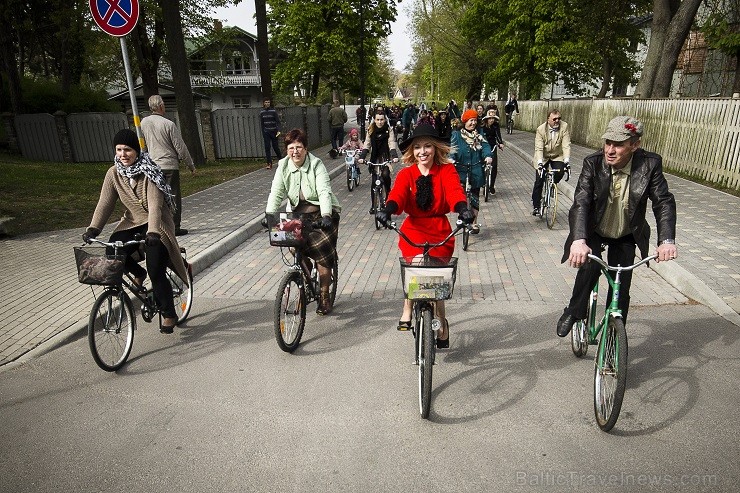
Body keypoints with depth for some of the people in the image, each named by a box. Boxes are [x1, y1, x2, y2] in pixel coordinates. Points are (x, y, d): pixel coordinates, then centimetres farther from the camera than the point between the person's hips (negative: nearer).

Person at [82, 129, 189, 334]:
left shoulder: (148, 172, -17)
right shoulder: (114, 173, -2)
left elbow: (154, 204, -27)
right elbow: (105, 203, -5)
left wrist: (153, 231, -39)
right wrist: (93, 229, -17)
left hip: (156, 223, -5)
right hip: (132, 222, 5)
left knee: (156, 271, -12)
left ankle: (169, 315, 5)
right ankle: (138, 273, 14)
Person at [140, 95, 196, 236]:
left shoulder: (143, 122, 4)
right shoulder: (168, 124, -11)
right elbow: (180, 147, -9)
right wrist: (191, 165, 0)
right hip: (170, 165, -5)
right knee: (174, 196, 2)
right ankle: (175, 227, 4)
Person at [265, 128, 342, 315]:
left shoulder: (316, 164, -11)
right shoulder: (283, 166, 0)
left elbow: (324, 191, -23)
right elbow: (276, 192, -6)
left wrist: (326, 215, -38)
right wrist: (269, 213, -23)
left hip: (322, 213, -3)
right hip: (299, 213, 3)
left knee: (322, 250, -15)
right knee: (299, 249, -14)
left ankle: (324, 294, 0)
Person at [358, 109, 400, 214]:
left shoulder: (388, 130, -2)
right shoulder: (371, 131, 3)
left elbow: (392, 144, -13)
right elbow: (366, 145, -2)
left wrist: (395, 156, -30)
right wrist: (362, 157, -18)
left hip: (385, 158, -2)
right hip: (374, 159, 2)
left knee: (385, 175, -25)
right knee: (373, 182, 1)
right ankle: (373, 205, 12)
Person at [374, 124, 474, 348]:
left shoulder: (447, 171, -1)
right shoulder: (406, 174, 1)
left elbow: (455, 191, -20)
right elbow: (397, 195, -18)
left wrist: (463, 209, -42)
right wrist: (387, 211, -40)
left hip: (440, 232, 0)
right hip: (413, 231, 0)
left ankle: (440, 324, 26)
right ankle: (407, 310, -4)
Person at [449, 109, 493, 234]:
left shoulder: (479, 136, 9)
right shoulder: (457, 135, 4)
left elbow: (486, 147, -6)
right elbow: (453, 149, -9)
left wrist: (488, 156, -27)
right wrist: (451, 159, -30)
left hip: (476, 172, 2)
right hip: (461, 171, -2)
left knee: (475, 198, 10)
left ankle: (474, 223, 24)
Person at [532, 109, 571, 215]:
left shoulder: (564, 127, -16)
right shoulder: (541, 129, -19)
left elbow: (566, 146, -21)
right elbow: (539, 148, -24)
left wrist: (567, 161, -32)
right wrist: (539, 163, -37)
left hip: (557, 156, 1)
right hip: (543, 157, -1)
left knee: (560, 172, -26)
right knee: (539, 181, -6)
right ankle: (536, 206, 5)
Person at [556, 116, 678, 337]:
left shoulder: (650, 164, -18)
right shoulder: (593, 163, -23)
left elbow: (664, 202, -18)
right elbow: (581, 203, -33)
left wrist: (667, 240, -34)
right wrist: (578, 240, -48)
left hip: (626, 236, 2)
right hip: (593, 232, -2)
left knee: (621, 289, 2)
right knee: (590, 266, -29)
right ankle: (573, 313, -5)